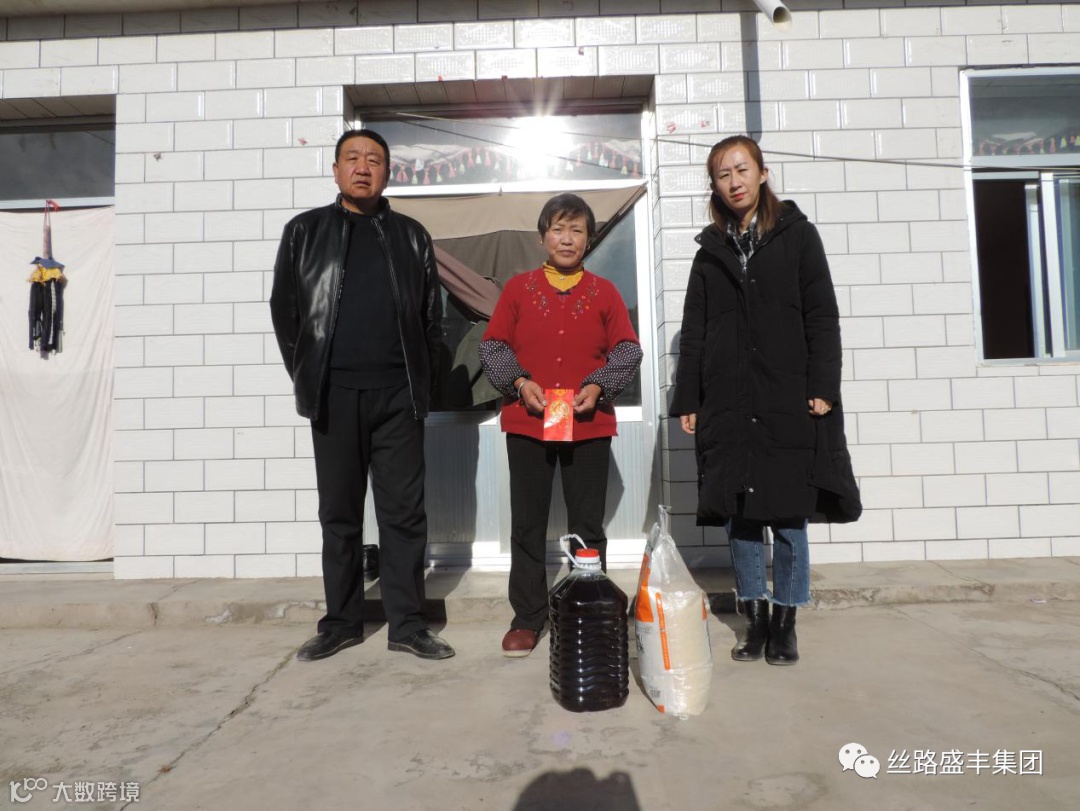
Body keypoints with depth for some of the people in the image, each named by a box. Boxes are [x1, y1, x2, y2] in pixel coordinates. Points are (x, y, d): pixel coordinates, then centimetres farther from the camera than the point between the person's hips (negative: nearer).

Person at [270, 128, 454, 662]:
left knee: (404, 512, 2)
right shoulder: (304, 231, 11)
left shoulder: (411, 236, 12)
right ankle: (342, 622, 20)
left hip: (398, 396, 0)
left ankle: (407, 624, 12)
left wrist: (418, 377, 5)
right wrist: (306, 375, 6)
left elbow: (432, 313, 12)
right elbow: (284, 308, 11)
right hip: (334, 396, 0)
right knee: (339, 513, 8)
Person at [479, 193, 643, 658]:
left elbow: (628, 351, 4)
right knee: (527, 525, 6)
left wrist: (598, 386, -12)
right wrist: (520, 382, -12)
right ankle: (528, 617, 17)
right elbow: (492, 347, 4)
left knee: (588, 527, 7)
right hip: (527, 423, 0)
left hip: (589, 424, 0)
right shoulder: (518, 288, 7)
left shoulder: (604, 292, 7)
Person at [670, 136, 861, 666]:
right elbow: (693, 332, 11)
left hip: (788, 400, -2)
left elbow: (822, 317, 1)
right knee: (739, 515, 5)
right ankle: (755, 623, 17)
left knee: (788, 516, 2)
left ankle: (785, 624, 16)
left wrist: (823, 388, -9)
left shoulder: (797, 235, 7)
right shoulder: (710, 252, 14)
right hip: (728, 405, 3)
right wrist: (687, 401, 4)